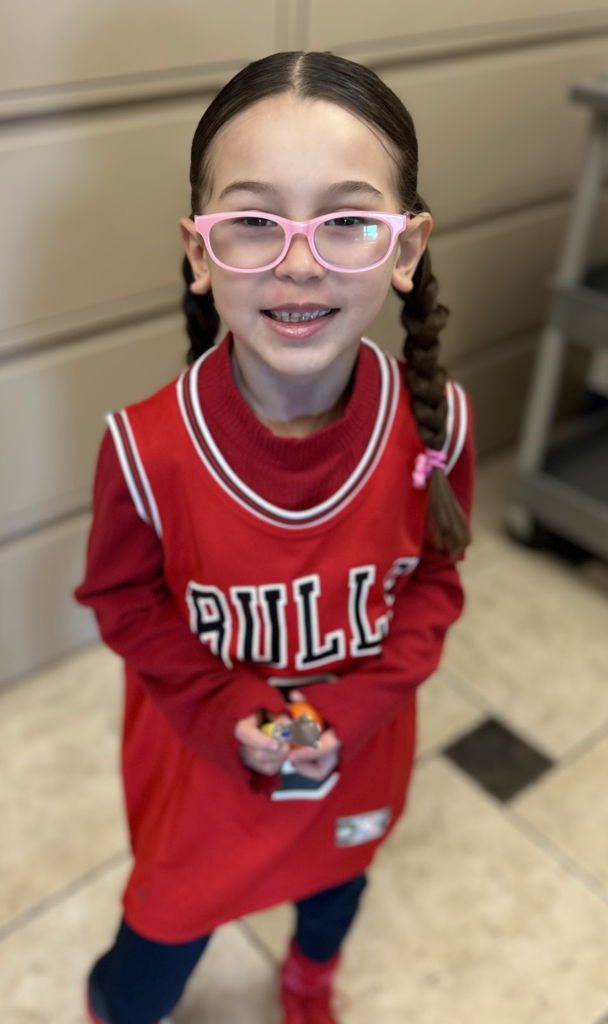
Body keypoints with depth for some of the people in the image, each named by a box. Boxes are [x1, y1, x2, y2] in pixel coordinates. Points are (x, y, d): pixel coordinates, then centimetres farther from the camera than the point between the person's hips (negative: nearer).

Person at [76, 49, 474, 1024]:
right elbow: (125, 599, -11)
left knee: (336, 882, 34)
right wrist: (227, 716, -20)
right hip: (200, 762, -2)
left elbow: (435, 577, -8)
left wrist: (353, 708, -19)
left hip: (359, 757, 3)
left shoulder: (436, 423, -23)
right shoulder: (146, 449, -29)